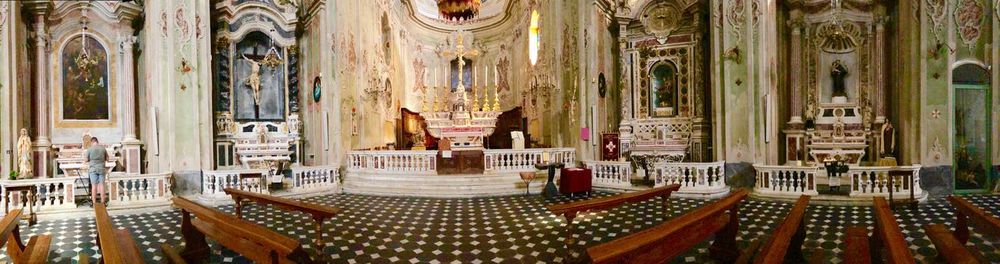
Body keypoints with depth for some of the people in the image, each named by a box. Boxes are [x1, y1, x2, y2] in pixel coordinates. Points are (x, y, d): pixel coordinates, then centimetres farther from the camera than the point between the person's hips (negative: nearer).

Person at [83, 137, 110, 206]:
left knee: (94, 186, -1)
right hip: (101, 169, 2)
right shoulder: (103, 149, 3)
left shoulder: (89, 149, -4)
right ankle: (102, 202, 5)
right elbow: (107, 159, 9)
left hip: (93, 169, -2)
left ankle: (94, 203, 0)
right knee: (102, 185, 4)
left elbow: (86, 160, -5)